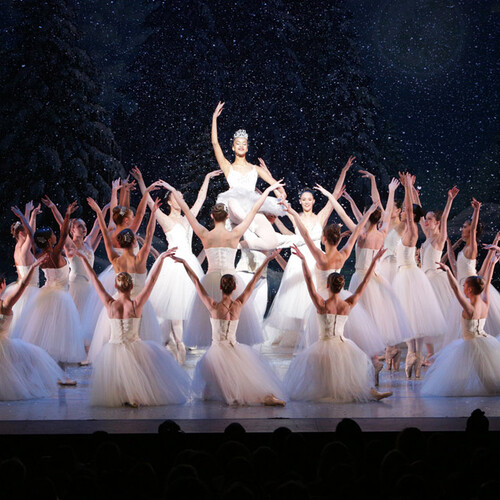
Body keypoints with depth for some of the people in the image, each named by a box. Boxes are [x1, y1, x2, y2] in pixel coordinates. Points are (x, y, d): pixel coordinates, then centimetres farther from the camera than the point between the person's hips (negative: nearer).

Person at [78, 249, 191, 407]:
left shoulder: (110, 304, -12)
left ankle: (122, 398, 26)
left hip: (113, 351, 2)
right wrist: (161, 258, -12)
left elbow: (95, 280, -4)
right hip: (135, 351, -2)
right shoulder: (136, 304, -17)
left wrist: (84, 259, 4)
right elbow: (152, 280, -15)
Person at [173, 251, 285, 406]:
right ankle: (266, 395, 4)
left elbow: (196, 282, -11)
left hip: (217, 350, -2)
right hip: (234, 348, 2)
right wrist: (267, 260, 5)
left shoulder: (213, 306, -15)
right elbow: (254, 280, -1)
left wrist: (184, 263, -6)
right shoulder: (239, 305, -8)